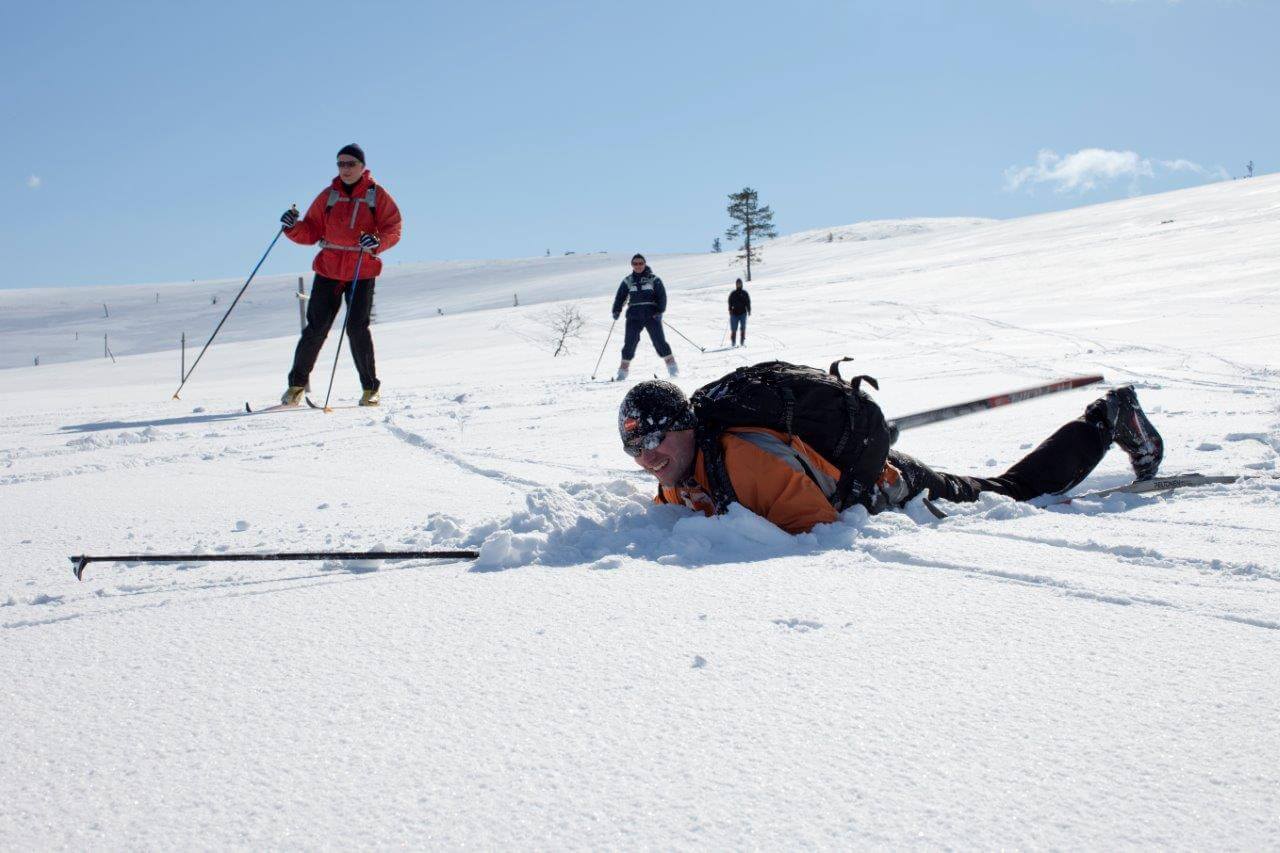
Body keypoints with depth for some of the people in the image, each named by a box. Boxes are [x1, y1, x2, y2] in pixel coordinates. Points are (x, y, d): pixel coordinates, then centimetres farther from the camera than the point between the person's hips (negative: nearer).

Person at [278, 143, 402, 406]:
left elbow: (393, 228, -5)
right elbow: (311, 232, 8)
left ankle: (370, 388, 4)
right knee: (316, 328, 0)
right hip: (329, 269, 2)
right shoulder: (329, 195, 8)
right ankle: (297, 384, 13)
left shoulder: (377, 195, 2)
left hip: (362, 272, -2)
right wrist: (294, 227, -13)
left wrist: (377, 242, -24)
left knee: (357, 329, -9)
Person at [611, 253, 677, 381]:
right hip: (634, 316, 2)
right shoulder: (628, 281, 12)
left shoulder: (654, 279, 5)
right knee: (630, 342, -4)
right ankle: (623, 370, 2)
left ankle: (672, 368, -3)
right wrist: (616, 311, -4)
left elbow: (662, 296, 1)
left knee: (659, 340, -7)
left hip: (652, 314, -2)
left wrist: (659, 311, -12)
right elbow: (620, 297, 12)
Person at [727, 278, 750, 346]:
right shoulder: (732, 293, 9)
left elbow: (748, 303, 7)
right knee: (734, 329, -3)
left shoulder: (745, 293, 7)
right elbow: (730, 303, 9)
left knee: (743, 328, -4)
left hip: (743, 313, 0)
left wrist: (749, 310, -4)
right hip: (734, 313, 0)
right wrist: (730, 310, -6)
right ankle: (733, 343, 2)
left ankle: (743, 342, 0)